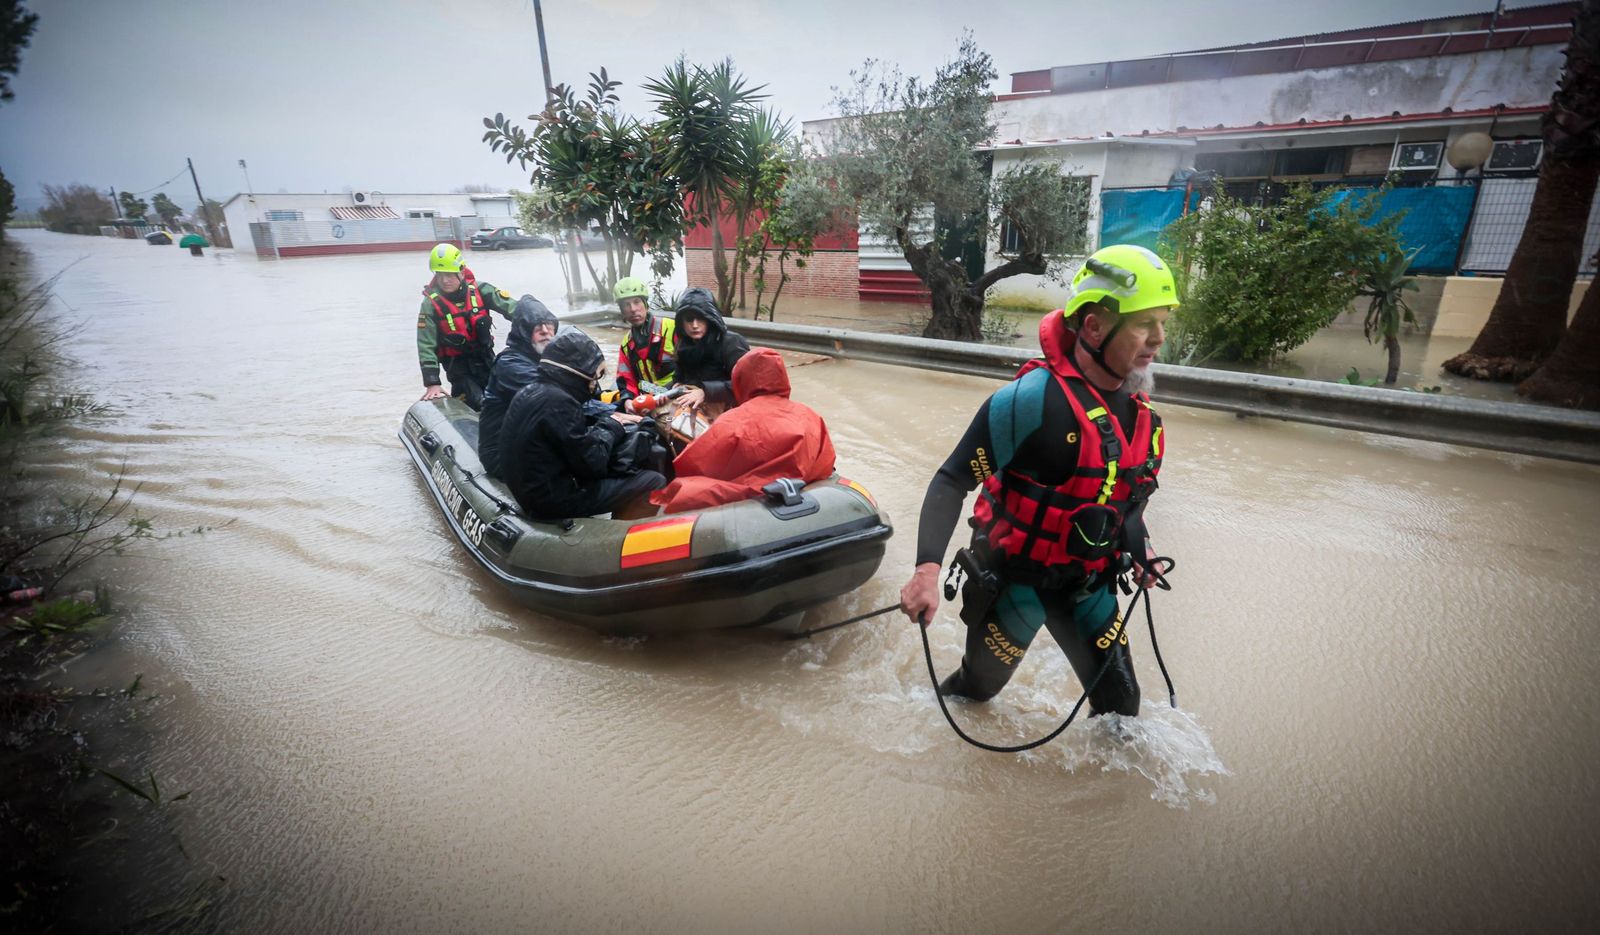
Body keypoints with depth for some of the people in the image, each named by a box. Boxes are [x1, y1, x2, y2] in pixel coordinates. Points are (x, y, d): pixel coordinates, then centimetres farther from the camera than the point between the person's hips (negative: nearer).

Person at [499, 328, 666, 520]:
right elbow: (592, 461, -22)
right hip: (553, 499, -10)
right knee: (654, 482, -10)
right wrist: (610, 426, -6)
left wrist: (611, 419, 4)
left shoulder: (531, 391, 6)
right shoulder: (558, 402, -23)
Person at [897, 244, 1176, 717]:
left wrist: (1139, 553, 4)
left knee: (1121, 704, 14)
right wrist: (927, 569, -35)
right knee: (977, 688, 14)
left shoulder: (1141, 410, -2)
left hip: (1086, 584, 6)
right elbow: (952, 480, -25)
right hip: (1012, 578, -5)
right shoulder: (1034, 398, -27)